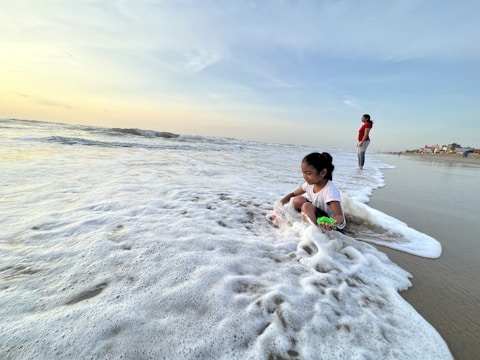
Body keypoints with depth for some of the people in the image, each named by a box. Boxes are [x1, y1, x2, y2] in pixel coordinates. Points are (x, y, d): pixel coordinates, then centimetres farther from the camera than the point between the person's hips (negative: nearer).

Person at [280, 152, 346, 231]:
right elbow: (292, 194, 7)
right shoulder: (310, 184, -6)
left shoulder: (330, 190, -29)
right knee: (297, 200, -8)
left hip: (334, 225, -8)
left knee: (307, 206, -29)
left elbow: (340, 216, -33)